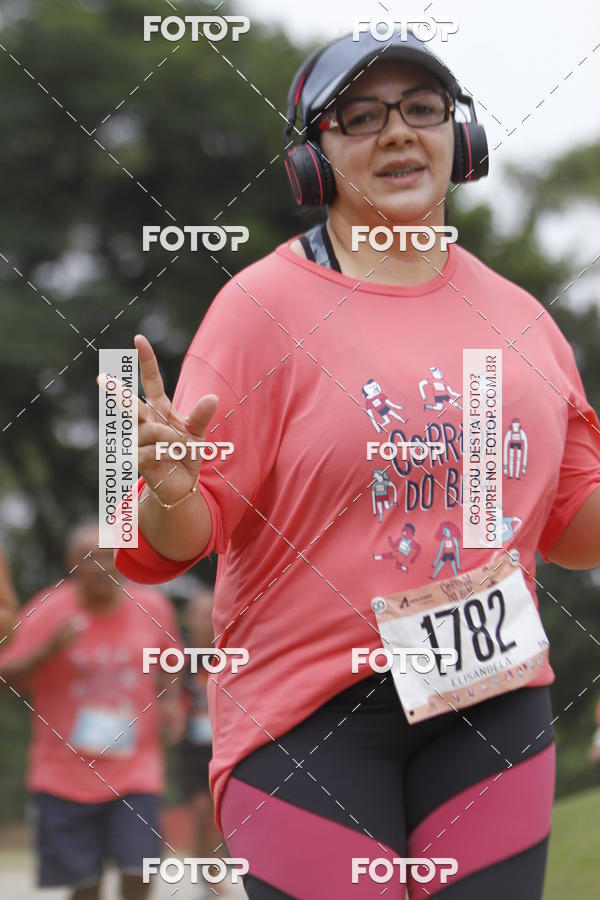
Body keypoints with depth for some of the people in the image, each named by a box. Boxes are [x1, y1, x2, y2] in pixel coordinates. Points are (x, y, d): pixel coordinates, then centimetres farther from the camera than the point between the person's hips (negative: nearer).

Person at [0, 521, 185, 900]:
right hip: (65, 773, -1)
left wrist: (172, 700, 2)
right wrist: (50, 649, -25)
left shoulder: (153, 608, 0)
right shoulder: (48, 611, -7)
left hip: (134, 771, 1)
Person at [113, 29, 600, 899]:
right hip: (309, 714, -4)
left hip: (493, 704, 4)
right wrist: (170, 492, -30)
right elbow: (185, 535, -9)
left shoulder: (517, 316, 10)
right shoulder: (265, 304, -5)